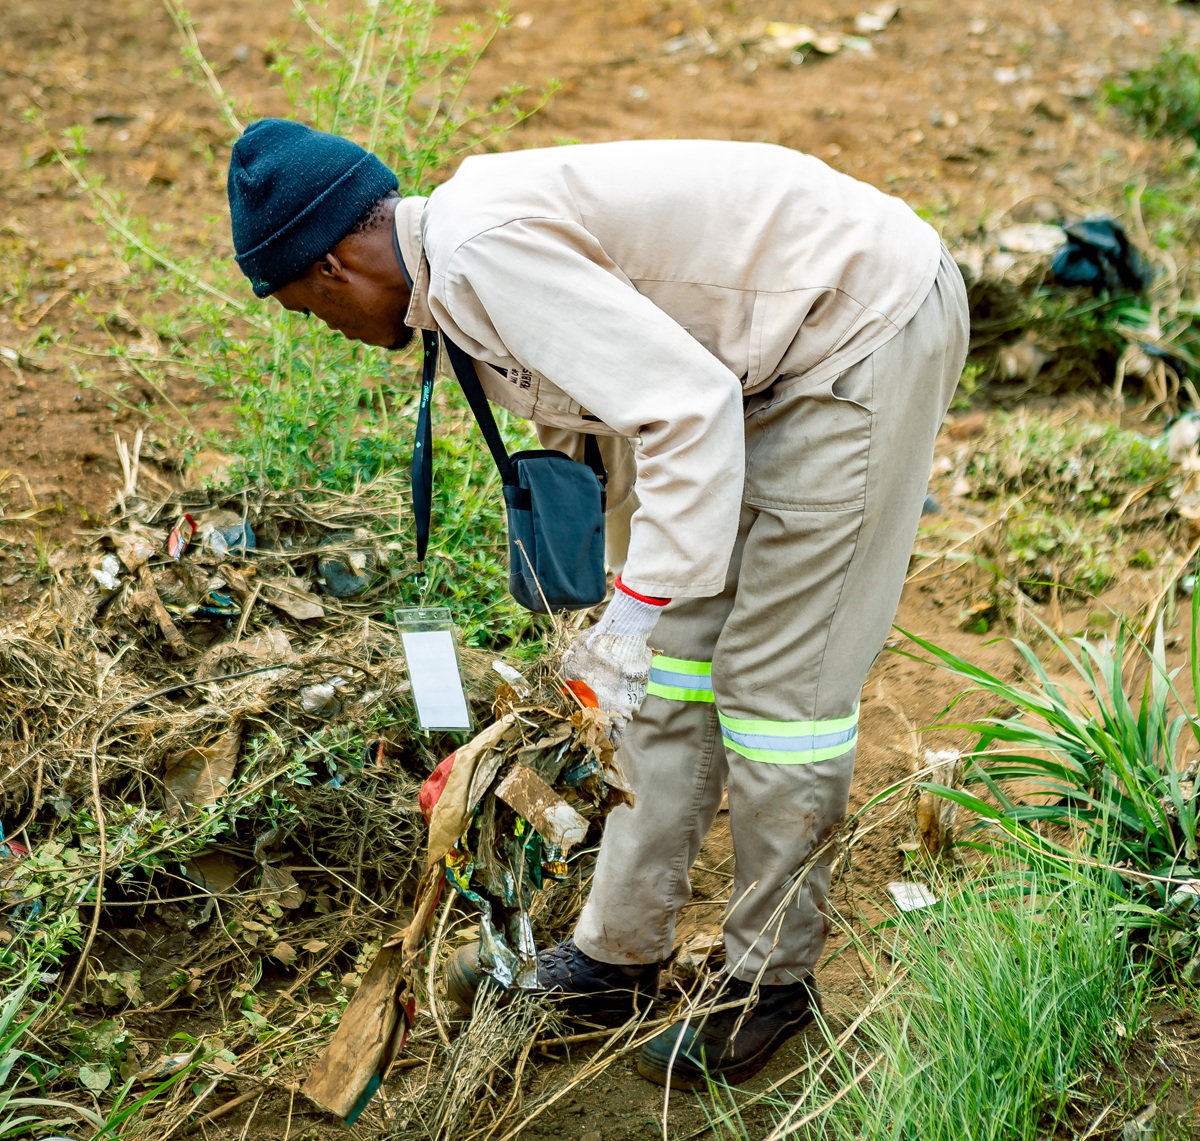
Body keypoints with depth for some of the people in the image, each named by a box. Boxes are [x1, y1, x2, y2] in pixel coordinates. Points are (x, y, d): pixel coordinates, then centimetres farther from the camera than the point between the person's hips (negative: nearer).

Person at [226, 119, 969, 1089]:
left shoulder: (484, 253, -24)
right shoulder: (469, 254, 7)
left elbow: (689, 407, -30)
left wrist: (639, 607, -26)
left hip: (870, 326, -10)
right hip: (777, 345, 10)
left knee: (777, 673, -4)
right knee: (678, 640, 11)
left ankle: (774, 977, 16)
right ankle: (620, 953, 23)